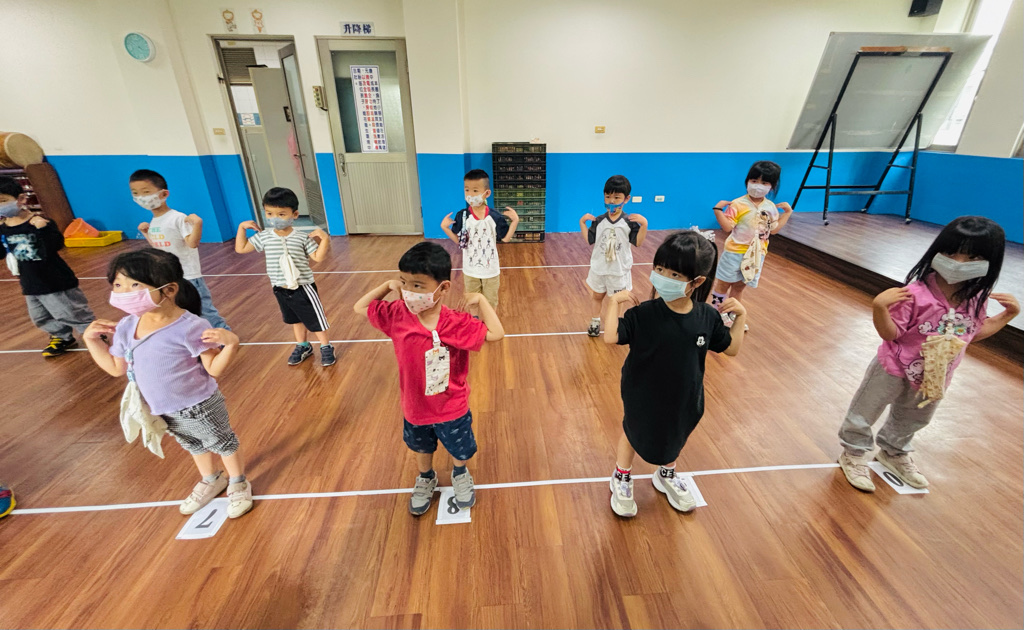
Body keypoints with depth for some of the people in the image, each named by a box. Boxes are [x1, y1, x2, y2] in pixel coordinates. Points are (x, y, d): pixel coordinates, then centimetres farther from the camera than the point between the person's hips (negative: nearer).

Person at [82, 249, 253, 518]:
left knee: (223, 443, 16)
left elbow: (214, 369, -24)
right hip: (162, 411, 8)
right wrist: (92, 340, 2)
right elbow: (116, 368, 9)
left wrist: (231, 343, -40)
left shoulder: (190, 327, -28)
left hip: (199, 407, -8)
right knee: (192, 446, 30)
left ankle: (238, 484, 41)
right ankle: (211, 480, 56)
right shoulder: (125, 328, -6)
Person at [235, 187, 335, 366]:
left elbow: (318, 257, -16)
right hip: (281, 290, 5)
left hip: (303, 288, -5)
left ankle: (326, 347, 21)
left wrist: (325, 239, -27)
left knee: (315, 319, 4)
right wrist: (242, 227, 2)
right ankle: (302, 346, 40)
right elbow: (241, 249, 8)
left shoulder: (302, 238, -13)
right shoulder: (263, 237, -3)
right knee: (294, 319, 22)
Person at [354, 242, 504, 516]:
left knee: (460, 450, 25)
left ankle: (460, 474, 60)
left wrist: (480, 299, -26)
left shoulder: (457, 324, -27)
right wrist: (388, 285, -12)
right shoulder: (397, 315, -18)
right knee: (422, 449, 31)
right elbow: (360, 307, -2)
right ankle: (426, 479, 63)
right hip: (415, 408, 3)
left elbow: (495, 333, -29)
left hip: (452, 409, -2)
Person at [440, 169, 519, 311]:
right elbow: (458, 241, -5)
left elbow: (505, 238, -6)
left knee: (491, 303, 17)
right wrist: (444, 227, -17)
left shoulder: (495, 217, -13)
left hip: (491, 269, -1)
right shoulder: (462, 216, -10)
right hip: (470, 270, 1)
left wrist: (515, 221, -16)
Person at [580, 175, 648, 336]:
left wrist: (644, 224, -23)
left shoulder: (630, 222, -11)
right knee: (596, 296, 18)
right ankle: (595, 323, 35)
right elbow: (589, 240, -2)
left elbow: (637, 243, -12)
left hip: (619, 269, -2)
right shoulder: (598, 221, -5)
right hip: (599, 267, 3)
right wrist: (582, 222, -7)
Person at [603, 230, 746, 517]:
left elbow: (731, 349, 0)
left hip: (684, 398, 4)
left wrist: (741, 317, -11)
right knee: (633, 435, 20)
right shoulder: (643, 313, -25)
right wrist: (614, 301, -36)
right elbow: (611, 336, -34)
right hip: (643, 397, -3)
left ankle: (666, 476, 58)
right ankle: (621, 479, 47)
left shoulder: (707, 317, -14)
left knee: (675, 437, 28)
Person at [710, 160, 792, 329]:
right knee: (723, 283, 4)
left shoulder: (771, 208, 4)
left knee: (739, 286, 15)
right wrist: (718, 210, -28)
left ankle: (730, 314, 29)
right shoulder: (738, 204, -14)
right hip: (735, 253, -5)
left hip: (757, 254, 5)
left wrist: (788, 212, 12)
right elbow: (727, 227, -20)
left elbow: (773, 229, 12)